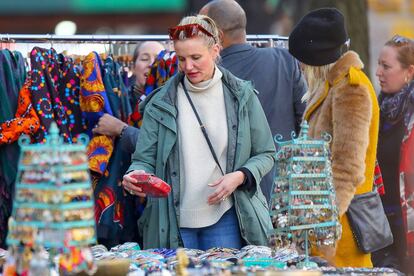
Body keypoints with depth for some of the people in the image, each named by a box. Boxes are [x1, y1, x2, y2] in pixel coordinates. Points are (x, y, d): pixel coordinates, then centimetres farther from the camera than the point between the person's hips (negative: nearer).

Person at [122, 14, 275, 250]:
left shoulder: (241, 96, 1)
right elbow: (145, 158, 1)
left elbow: (265, 154, 6)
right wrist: (136, 175, -21)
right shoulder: (162, 103, 1)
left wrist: (240, 176, -11)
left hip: (224, 218, 0)